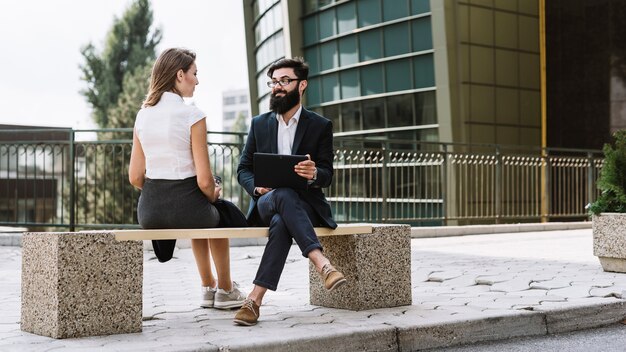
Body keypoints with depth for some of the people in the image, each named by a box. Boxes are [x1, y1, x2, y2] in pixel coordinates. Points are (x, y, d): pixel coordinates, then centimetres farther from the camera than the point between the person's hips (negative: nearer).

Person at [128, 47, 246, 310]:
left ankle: (208, 288, 46)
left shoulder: (142, 115, 5)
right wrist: (213, 196, 7)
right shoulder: (192, 116, -12)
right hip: (184, 204, -5)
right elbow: (204, 180, -14)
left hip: (148, 210, 5)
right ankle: (225, 290, 40)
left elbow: (135, 177, 7)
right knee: (220, 213, 32)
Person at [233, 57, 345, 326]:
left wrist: (314, 174, -25)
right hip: (265, 203, 1)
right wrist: (257, 186, -14)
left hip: (306, 205, -1)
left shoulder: (321, 126, 8)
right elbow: (243, 169, 11)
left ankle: (255, 299, -44)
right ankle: (322, 263, -51)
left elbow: (327, 175, 2)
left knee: (281, 222, -40)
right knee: (284, 194, -39)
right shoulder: (259, 124, 14)